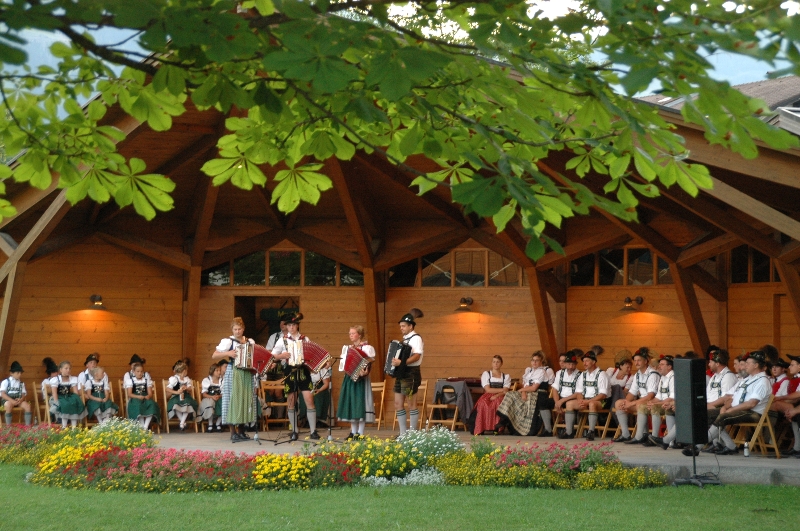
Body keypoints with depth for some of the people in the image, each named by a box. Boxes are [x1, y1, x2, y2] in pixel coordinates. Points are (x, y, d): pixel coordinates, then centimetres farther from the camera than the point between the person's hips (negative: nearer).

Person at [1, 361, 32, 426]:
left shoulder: (21, 383, 15)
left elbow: (24, 394, 9)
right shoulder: (6, 382, 0)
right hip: (7, 400, -4)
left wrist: (21, 399, -17)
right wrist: (12, 401, -23)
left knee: (27, 405, -24)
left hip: (18, 400, 4)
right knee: (9, 405, -39)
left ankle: (28, 425, -22)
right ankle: (8, 426, -33)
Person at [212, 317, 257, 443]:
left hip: (247, 374, 5)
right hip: (233, 373, -5)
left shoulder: (250, 342, 12)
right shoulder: (227, 341, -2)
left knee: (246, 400, 4)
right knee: (234, 400, -7)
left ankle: (241, 431, 14)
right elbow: (214, 356, -7)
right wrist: (228, 353, -19)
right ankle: (233, 432, -3)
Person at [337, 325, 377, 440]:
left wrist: (364, 372, -30)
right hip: (349, 379, 7)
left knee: (360, 404, -7)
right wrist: (342, 366, 1)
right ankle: (353, 432, 14)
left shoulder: (366, 348, -7)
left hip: (360, 379, -7)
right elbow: (344, 362, 20)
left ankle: (360, 433, -4)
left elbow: (368, 364, -15)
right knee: (351, 405, 8)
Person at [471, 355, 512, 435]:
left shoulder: (506, 376, 18)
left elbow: (505, 392, 1)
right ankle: (482, 428, -38)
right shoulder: (486, 374, 15)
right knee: (483, 404, -37)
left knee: (499, 402, -38)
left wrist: (496, 396, -18)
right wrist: (502, 390, -2)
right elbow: (487, 390, 1)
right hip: (488, 396, 0)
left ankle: (498, 428, -39)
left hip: (500, 398, 0)